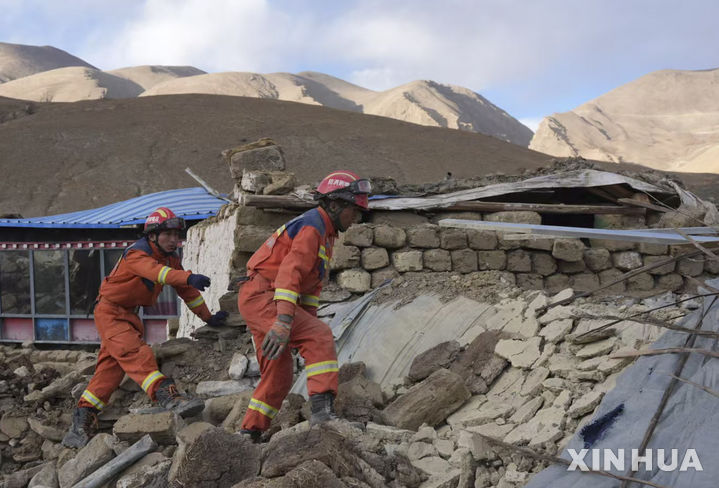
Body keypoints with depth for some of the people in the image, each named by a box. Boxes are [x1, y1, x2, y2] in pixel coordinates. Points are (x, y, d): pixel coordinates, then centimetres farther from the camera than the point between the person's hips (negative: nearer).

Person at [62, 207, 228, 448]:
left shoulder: (171, 258, 5)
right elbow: (157, 272, -42)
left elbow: (187, 290, 13)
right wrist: (189, 277, -58)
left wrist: (208, 317, 13)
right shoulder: (136, 254, -21)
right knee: (135, 353, -27)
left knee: (110, 368, 6)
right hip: (109, 311, -9)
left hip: (130, 315, 9)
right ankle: (168, 396, -44)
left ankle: (82, 421, 10)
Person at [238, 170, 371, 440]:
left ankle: (248, 434, 21)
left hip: (261, 301, 11)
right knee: (321, 337, -23)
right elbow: (290, 272, -28)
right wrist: (284, 321, -37)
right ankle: (322, 408, -30)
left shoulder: (324, 234, 20)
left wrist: (309, 323, 14)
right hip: (261, 296, -11)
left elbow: (311, 285, 21)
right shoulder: (311, 227, -14)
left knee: (279, 377, 13)